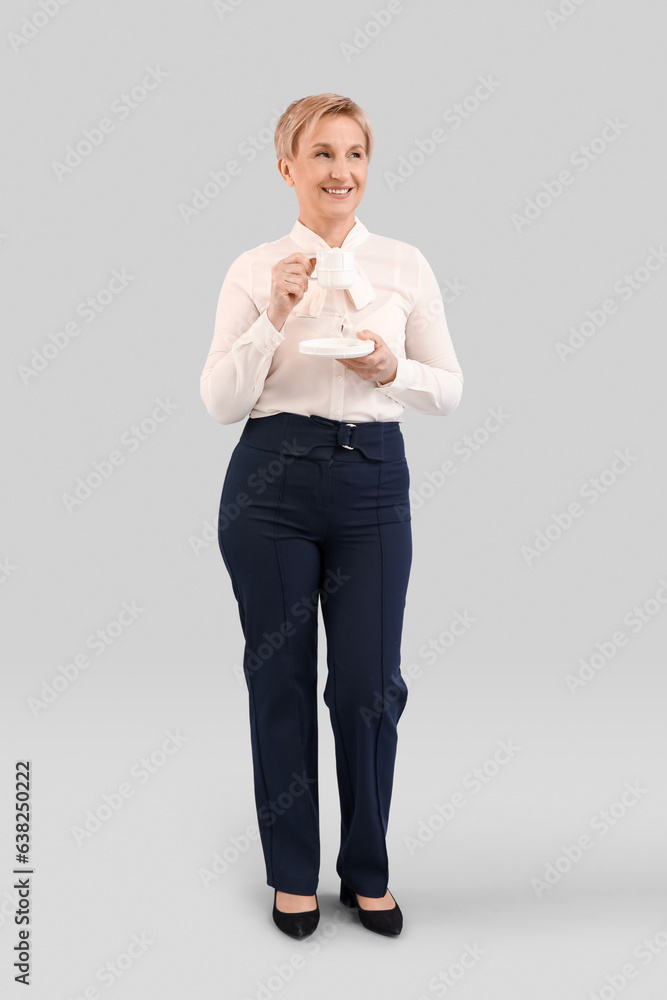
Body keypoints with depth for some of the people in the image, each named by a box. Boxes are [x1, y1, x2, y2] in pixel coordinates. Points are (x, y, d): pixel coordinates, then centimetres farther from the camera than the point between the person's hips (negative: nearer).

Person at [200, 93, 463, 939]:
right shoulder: (254, 271, 1)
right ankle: (293, 873, 28)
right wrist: (273, 317, -16)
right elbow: (220, 403, -4)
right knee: (280, 680, 8)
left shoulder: (405, 265, 5)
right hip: (272, 482, -1)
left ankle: (366, 871, 27)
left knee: (370, 685, 4)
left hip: (373, 482, 1)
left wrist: (391, 371, -13)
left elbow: (449, 389, 7)